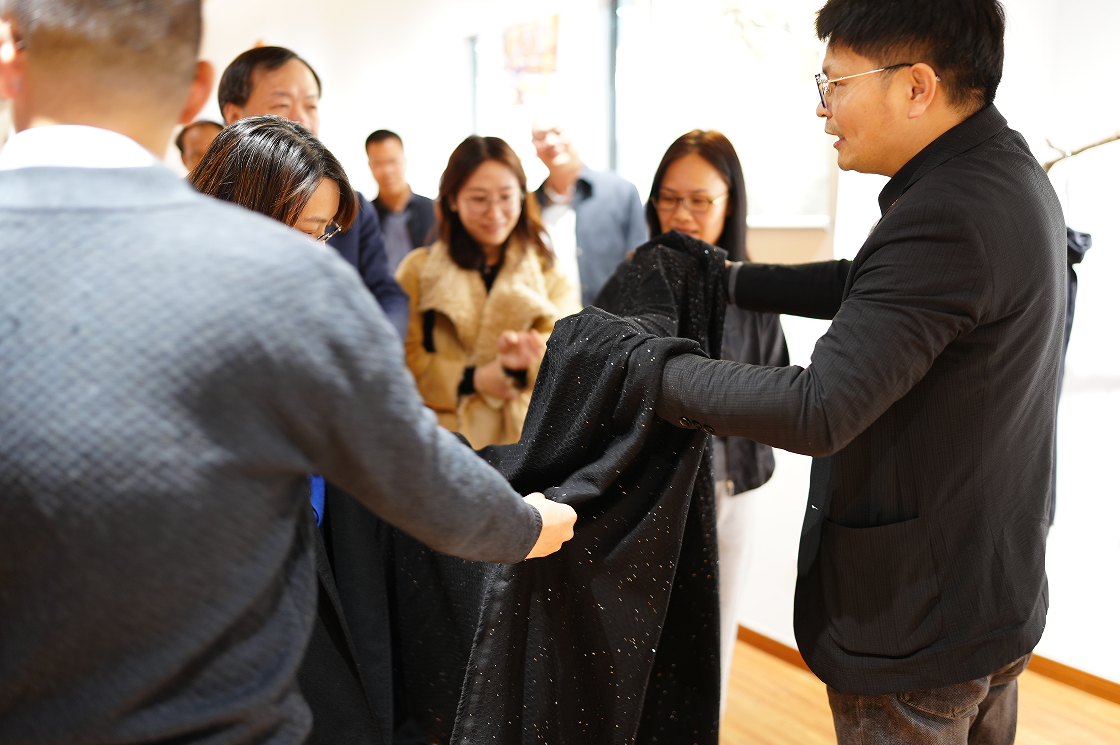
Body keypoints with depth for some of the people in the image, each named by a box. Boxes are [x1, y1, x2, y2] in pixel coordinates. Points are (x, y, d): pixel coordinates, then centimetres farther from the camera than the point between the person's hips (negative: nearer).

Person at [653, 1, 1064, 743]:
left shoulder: (947, 218, -29)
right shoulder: (1010, 174, 4)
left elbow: (820, 412, -31)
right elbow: (870, 286, 16)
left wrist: (658, 374, -20)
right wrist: (729, 280, 14)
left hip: (912, 624, -9)